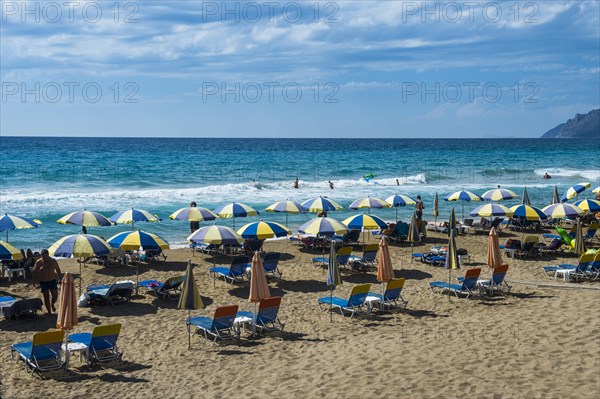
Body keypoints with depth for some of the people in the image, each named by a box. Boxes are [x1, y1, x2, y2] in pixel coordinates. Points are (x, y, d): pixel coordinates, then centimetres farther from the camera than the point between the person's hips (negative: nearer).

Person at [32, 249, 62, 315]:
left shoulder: (53, 261, -5)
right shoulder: (39, 262, -8)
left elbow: (58, 270, 8)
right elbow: (35, 271, 3)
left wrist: (60, 278, 7)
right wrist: (34, 280, 1)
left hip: (52, 280, 1)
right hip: (43, 282, -1)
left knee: (55, 296, -3)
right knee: (46, 297, 0)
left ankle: (52, 304, 31)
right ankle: (49, 312, 9)